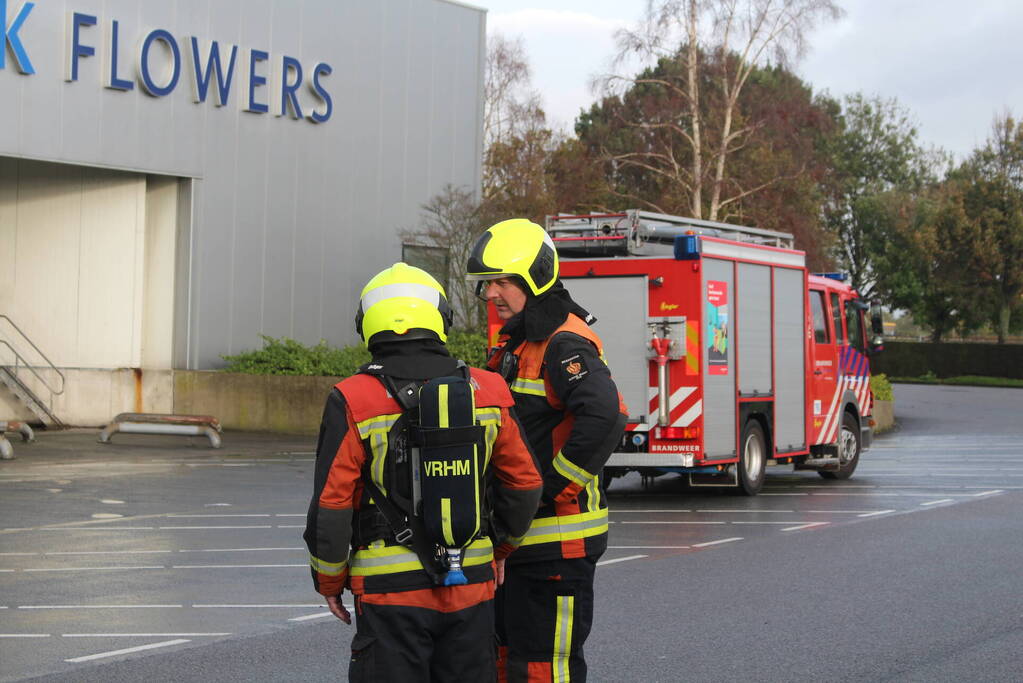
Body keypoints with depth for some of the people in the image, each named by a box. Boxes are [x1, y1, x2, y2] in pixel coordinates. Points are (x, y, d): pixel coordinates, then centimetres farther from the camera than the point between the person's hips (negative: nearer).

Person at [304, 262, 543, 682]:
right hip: (472, 586, 3)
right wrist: (498, 550, 23)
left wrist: (329, 581, 5)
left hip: (391, 592, -3)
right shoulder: (487, 391, 1)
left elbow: (331, 506, -9)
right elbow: (525, 484, 8)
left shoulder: (353, 401, -10)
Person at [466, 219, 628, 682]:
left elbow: (604, 417, -34)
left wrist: (553, 487, -26)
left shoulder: (564, 343, -17)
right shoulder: (516, 342, 16)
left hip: (556, 538, -10)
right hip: (517, 535, 10)